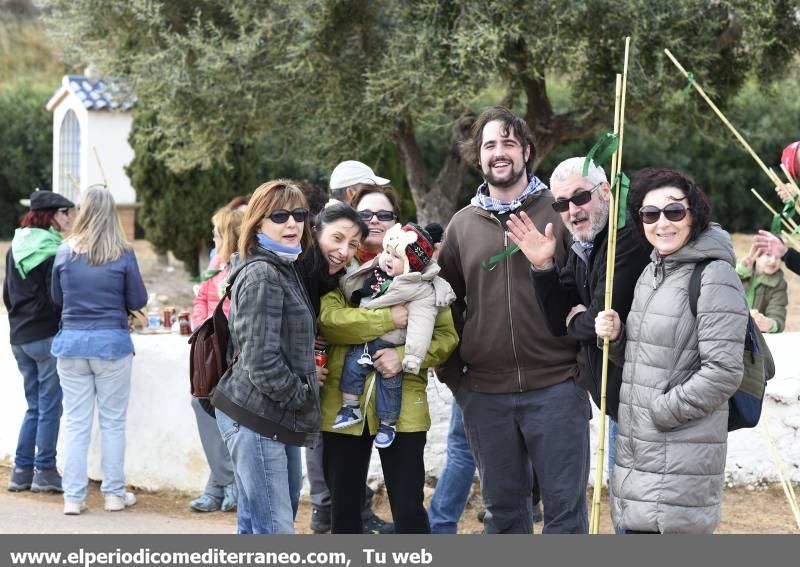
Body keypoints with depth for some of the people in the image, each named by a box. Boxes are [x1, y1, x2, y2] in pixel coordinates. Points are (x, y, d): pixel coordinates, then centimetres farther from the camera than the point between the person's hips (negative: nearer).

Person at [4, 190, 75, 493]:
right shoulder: (53, 251, -14)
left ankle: (22, 471, 13)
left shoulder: (15, 249, 10)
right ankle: (44, 473, 2)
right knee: (50, 406, 0)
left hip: (19, 337, 8)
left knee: (35, 406, 15)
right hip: (47, 336, -8)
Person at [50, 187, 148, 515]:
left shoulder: (65, 253, -1)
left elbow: (57, 298, 12)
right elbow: (138, 301, -1)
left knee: (75, 422, 6)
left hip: (72, 341, 2)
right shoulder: (123, 255, -8)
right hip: (111, 341, -2)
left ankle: (73, 497, 6)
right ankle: (114, 494, 13)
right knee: (113, 421, 8)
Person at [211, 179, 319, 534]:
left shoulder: (285, 270, 16)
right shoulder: (261, 275, -15)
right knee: (277, 531, -11)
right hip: (256, 418, -10)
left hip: (276, 419, 10)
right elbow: (261, 362, -20)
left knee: (255, 528, 13)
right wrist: (303, 399, -10)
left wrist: (301, 399, 13)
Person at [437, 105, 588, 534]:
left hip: (555, 387, -3)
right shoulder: (462, 225, 9)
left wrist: (584, 360, -4)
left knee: (565, 505, 0)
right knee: (503, 506, 12)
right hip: (484, 393, 3)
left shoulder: (558, 213, 0)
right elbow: (447, 304, 15)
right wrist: (452, 374, 9)